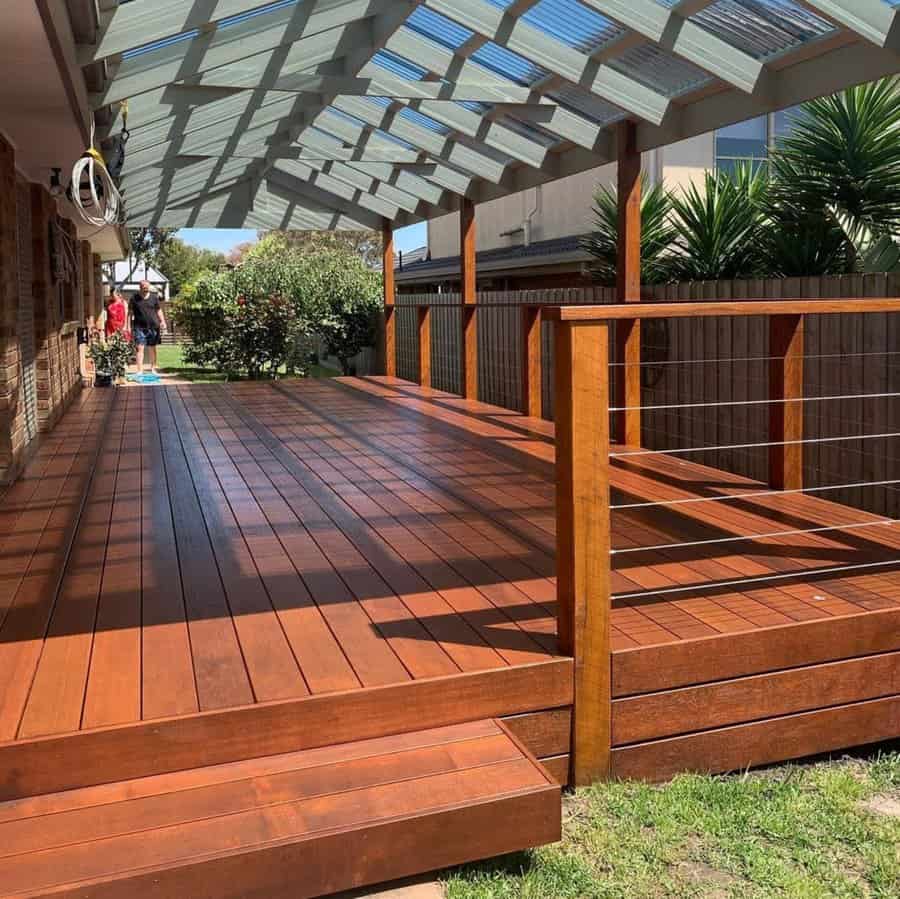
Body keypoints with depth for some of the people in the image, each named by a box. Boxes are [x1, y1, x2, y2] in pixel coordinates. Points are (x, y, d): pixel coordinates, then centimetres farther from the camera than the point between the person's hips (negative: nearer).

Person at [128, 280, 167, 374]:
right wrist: (129, 327, 0)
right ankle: (140, 371, -10)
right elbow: (130, 313, 5)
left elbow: (159, 310, 13)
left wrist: (162, 321, 0)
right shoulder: (134, 298, 2)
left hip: (153, 327, 2)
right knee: (140, 348, -9)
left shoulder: (154, 297, 7)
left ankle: (153, 368, 22)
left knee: (152, 348, 10)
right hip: (139, 327, -2)